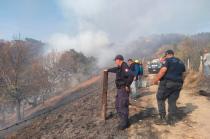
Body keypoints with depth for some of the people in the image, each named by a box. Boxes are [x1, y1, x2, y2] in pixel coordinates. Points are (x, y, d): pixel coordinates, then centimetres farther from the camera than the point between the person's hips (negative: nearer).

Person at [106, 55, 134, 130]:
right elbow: (115, 69, 35)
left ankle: (124, 123, 10)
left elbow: (131, 75, -35)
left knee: (123, 106, -3)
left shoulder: (124, 67, -19)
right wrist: (108, 70, 49)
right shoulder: (120, 68, 12)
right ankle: (124, 121, 26)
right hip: (120, 90, 10)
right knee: (117, 105, 16)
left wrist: (127, 85, -26)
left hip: (124, 90, -10)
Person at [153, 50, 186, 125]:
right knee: (172, 101, 11)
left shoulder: (167, 60, -5)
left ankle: (162, 118, 2)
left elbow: (163, 70, -19)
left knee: (160, 99, 5)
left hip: (167, 83, -7)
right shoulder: (181, 62, 17)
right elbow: (182, 74, 20)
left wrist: (156, 80, -15)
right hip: (178, 84, 7)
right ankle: (171, 120, 14)